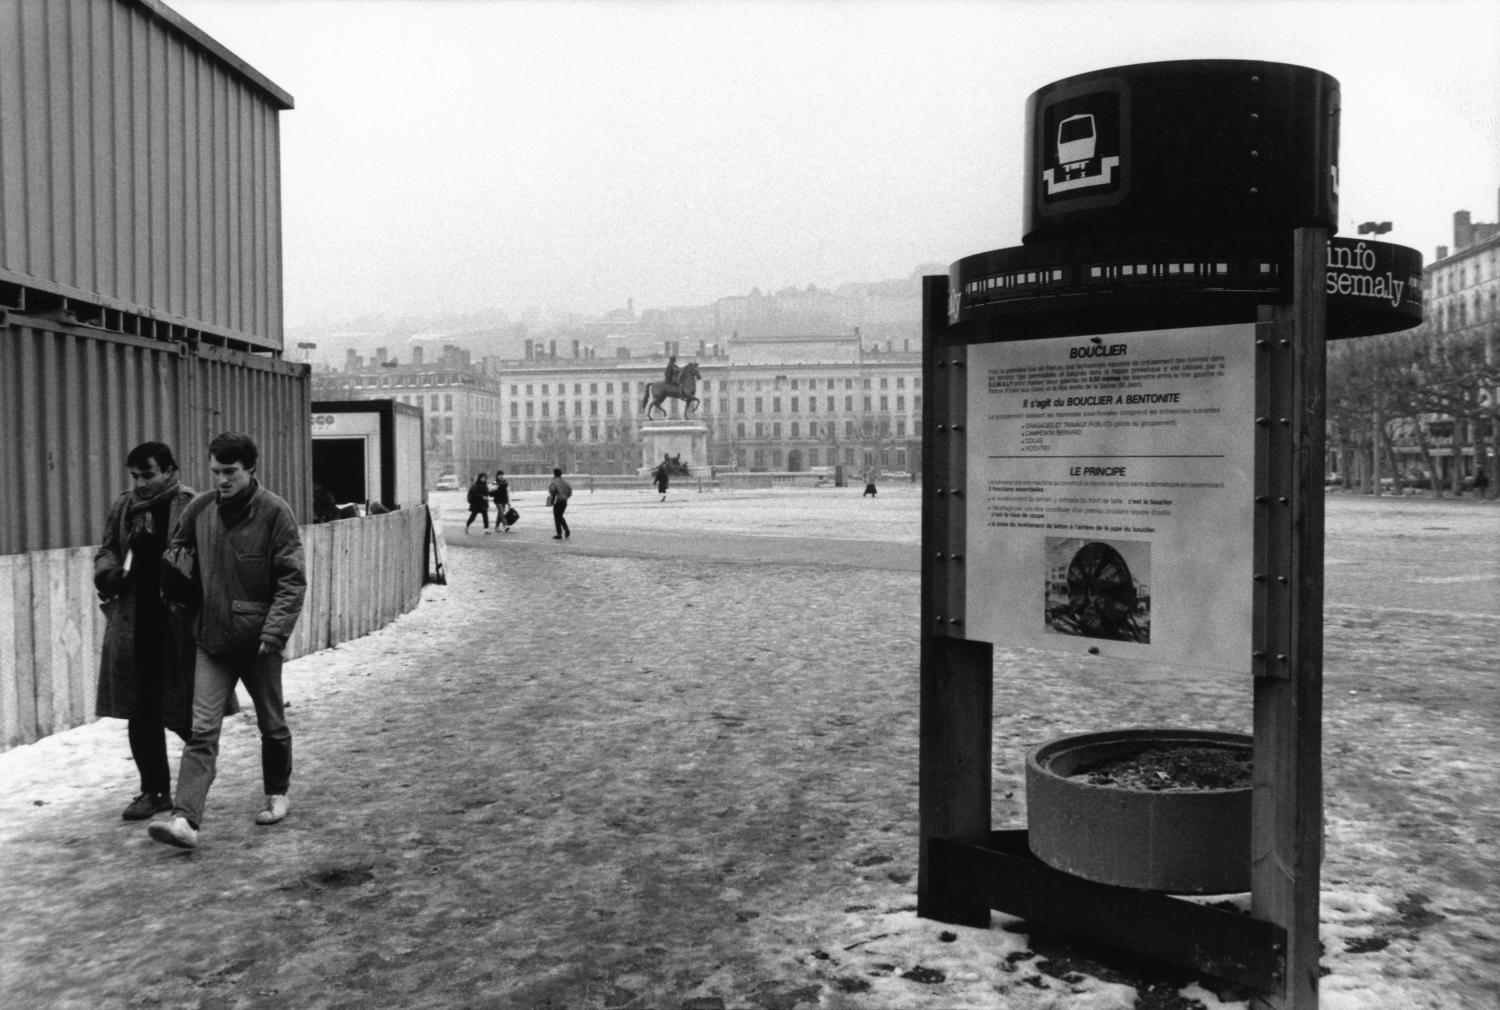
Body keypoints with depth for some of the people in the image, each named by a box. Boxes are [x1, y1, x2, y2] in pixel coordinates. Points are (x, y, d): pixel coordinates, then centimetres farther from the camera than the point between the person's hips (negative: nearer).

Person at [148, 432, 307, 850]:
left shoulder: (274, 512, -11)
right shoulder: (199, 509, 1)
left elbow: (292, 580, -13)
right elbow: (173, 549, 22)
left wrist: (275, 631, -19)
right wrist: (178, 564, 2)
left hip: (257, 640, -3)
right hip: (211, 639, 3)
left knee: (272, 725, 14)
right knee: (202, 730, -5)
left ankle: (277, 794, 34)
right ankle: (185, 820, -8)